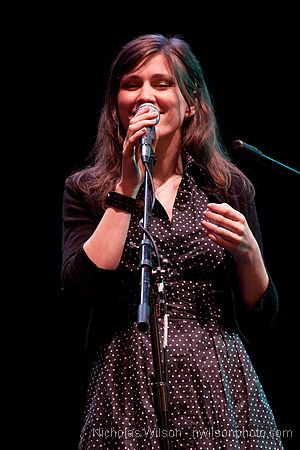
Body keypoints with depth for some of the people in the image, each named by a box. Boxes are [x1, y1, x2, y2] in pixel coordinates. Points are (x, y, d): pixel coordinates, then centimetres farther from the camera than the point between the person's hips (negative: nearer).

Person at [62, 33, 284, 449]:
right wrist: (128, 186, -10)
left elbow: (260, 323, 8)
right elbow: (82, 288, -13)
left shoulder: (229, 187, 6)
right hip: (129, 395, -1)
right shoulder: (85, 191, 4)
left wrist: (248, 253, -10)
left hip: (219, 387, 1)